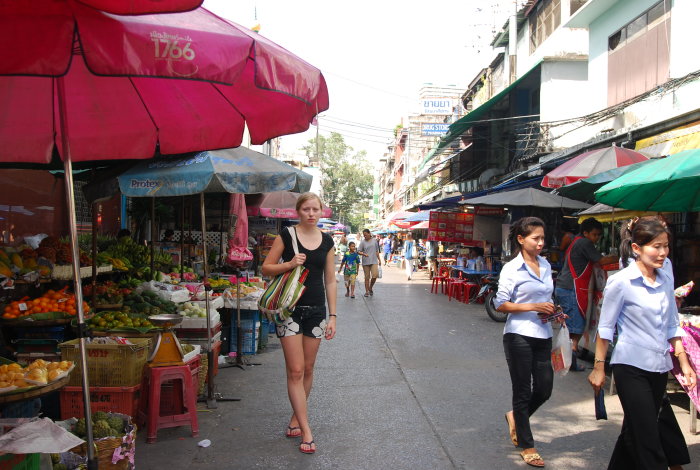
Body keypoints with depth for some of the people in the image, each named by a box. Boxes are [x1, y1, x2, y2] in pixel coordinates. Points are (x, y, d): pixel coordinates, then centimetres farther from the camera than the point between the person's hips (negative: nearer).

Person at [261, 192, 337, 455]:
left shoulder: (327, 242, 6)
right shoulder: (286, 236, -4)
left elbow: (330, 281, 8)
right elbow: (266, 268, -2)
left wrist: (332, 315, 3)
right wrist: (290, 264, -19)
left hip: (316, 310, 4)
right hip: (290, 308, -3)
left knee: (308, 369, 11)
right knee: (295, 371, -5)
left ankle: (296, 418, 29)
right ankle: (306, 431, 2)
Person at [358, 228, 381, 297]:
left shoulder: (374, 241, 8)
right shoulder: (363, 242, 1)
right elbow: (358, 251, -2)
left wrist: (379, 259, 16)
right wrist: (363, 254, -21)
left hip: (374, 261, 1)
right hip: (365, 262, -1)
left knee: (375, 275, -12)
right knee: (367, 277, 3)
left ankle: (371, 288, 14)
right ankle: (367, 291, 14)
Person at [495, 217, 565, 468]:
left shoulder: (545, 265, 9)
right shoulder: (511, 268, -11)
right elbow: (501, 304, -11)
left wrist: (552, 311, 1)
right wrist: (533, 307, -19)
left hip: (543, 335, 6)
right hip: (519, 336, -6)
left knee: (544, 389, 9)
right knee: (522, 391, 5)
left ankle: (515, 416, 39)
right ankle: (526, 446, 21)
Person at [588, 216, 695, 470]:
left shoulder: (665, 280, 6)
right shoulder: (620, 282, -12)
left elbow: (672, 326, 14)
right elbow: (605, 328, -7)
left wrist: (684, 363, 11)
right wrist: (599, 368, -6)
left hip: (659, 368, 6)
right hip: (632, 368, -6)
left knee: (634, 431, 17)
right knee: (648, 440, -3)